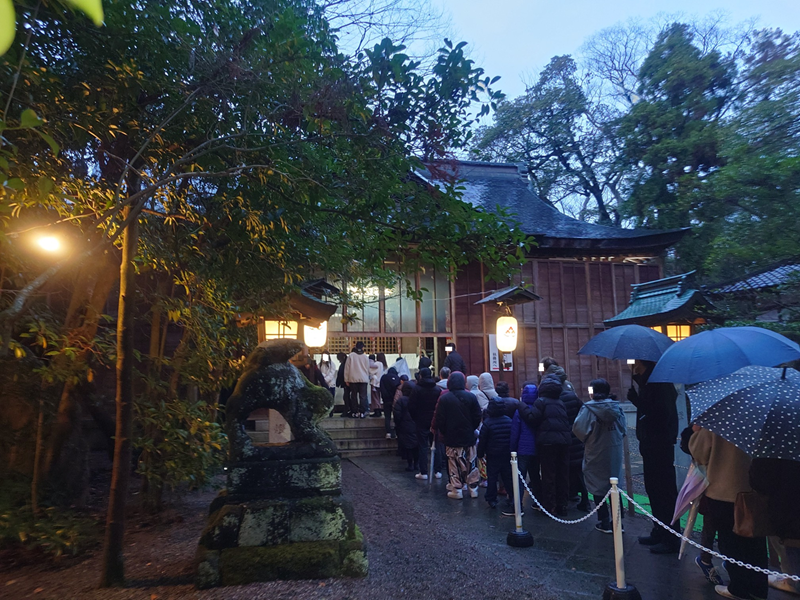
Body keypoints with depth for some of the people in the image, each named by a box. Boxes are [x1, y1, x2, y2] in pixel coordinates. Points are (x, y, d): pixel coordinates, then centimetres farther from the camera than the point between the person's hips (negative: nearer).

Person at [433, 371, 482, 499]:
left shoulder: (444, 398, -11)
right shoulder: (471, 397, -5)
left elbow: (439, 419, -9)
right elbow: (477, 417, -1)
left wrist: (444, 432, 7)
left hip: (452, 438, -2)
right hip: (468, 437, 2)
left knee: (454, 465, 5)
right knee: (470, 463, 12)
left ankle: (456, 490, 9)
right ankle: (473, 488, 17)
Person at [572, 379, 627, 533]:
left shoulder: (588, 408, -14)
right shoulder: (616, 407, -1)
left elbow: (578, 429, -15)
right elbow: (623, 428, 5)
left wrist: (586, 440, 5)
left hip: (596, 453, -4)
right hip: (615, 451, 4)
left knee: (598, 487, 8)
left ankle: (604, 523, 12)